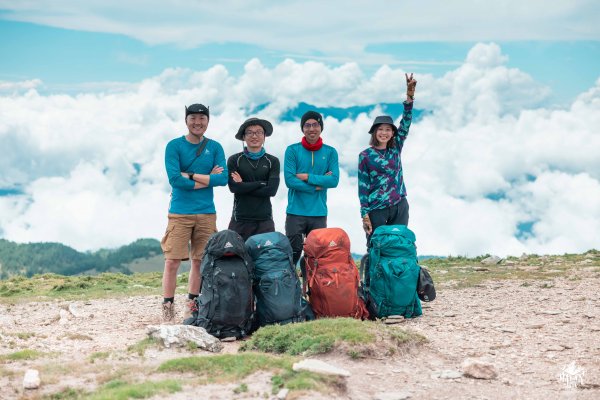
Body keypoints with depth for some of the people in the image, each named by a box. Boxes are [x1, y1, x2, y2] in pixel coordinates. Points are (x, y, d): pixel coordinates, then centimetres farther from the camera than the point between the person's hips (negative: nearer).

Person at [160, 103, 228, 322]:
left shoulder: (215, 147, 8)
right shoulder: (174, 146, -1)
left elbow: (223, 178, -5)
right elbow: (174, 178, -14)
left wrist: (190, 176, -12)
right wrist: (207, 179, -9)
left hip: (207, 213, 3)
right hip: (180, 213, -3)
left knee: (200, 261, 9)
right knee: (172, 261, -7)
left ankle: (192, 306, 21)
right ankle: (167, 307, 0)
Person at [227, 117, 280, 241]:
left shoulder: (273, 161, 7)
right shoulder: (234, 160, 6)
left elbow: (271, 190, -4)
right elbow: (233, 187, -8)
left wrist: (244, 185, -6)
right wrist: (262, 183, -6)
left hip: (265, 221, 1)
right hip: (240, 220, -1)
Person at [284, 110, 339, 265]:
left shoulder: (330, 152, 6)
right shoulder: (292, 150, -1)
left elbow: (334, 180, -4)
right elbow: (289, 180, -10)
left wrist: (307, 177, -11)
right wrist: (319, 184, -8)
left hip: (319, 213, 2)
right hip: (295, 212, -2)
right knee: (293, 252, 0)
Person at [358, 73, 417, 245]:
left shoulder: (395, 148, 8)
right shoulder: (365, 156, -1)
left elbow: (406, 123, -1)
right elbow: (363, 186, -3)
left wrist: (410, 94, -11)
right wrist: (364, 215, -10)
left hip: (400, 207, 4)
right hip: (377, 210, -3)